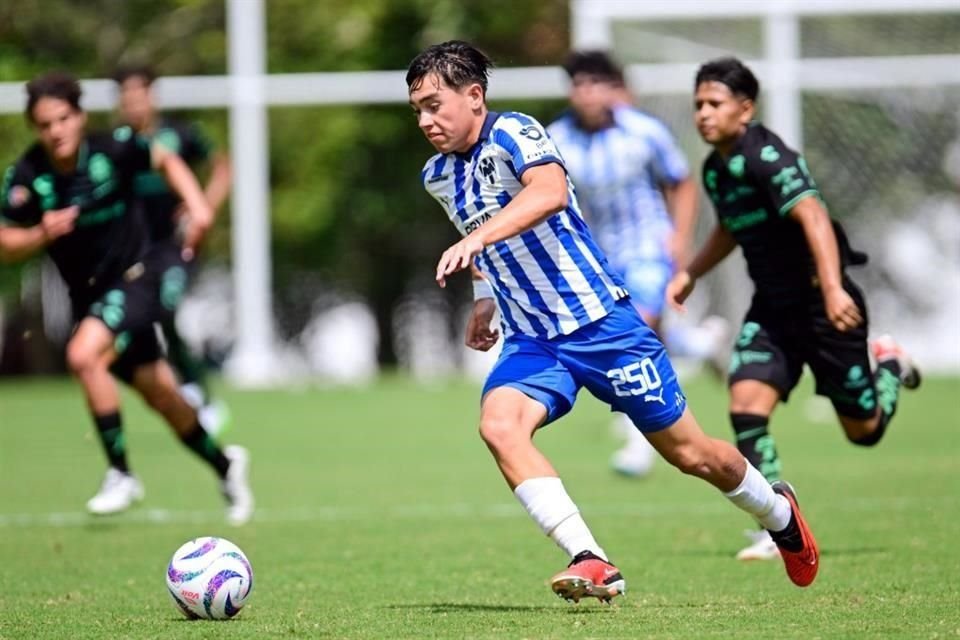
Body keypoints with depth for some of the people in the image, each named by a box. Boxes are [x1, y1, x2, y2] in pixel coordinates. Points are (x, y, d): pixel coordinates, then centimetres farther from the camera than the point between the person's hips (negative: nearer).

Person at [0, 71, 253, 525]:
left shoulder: (113, 150, -15)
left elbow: (165, 161, 5)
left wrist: (196, 203, -8)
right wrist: (42, 234, -26)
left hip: (137, 276, -4)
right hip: (89, 295, 4)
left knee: (83, 356, -27)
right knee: (159, 396, 12)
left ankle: (121, 475, -15)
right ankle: (224, 466, 36)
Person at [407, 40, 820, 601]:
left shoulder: (512, 133, -15)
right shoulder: (438, 177, 9)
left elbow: (550, 192, -38)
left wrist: (476, 240, -48)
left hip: (599, 321, -6)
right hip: (530, 340, 6)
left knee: (689, 453, 5)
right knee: (499, 424, -26)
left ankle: (779, 513, 36)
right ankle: (591, 562, -31)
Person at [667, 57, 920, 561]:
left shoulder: (767, 158, -21)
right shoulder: (715, 169, 6)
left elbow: (813, 216, -35)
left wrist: (832, 288, -46)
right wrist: (690, 273, 21)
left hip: (822, 303, -7)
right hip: (771, 307, 7)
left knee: (864, 430, 4)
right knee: (746, 405, -15)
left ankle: (889, 366, 37)